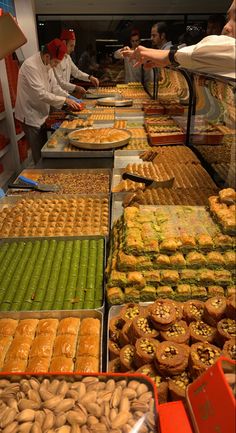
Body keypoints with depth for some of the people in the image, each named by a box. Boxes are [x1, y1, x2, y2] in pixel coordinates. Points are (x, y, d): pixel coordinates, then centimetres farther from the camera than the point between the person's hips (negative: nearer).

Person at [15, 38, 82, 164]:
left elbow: (54, 86, 11)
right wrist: (65, 100, -24)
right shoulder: (30, 66, -24)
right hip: (30, 116, -9)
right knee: (39, 155, -2)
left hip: (41, 114, 9)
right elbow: (41, 94, -29)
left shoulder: (47, 64, 4)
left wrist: (69, 98, -4)